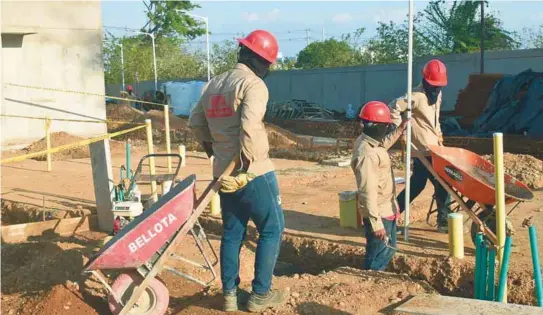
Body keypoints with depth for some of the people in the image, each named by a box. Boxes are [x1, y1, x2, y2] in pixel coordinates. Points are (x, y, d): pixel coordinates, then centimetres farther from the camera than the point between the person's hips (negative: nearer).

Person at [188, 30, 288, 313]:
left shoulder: (212, 85, 13)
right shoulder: (253, 84, -12)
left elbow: (195, 122, 21)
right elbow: (250, 127, -26)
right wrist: (247, 169, -22)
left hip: (223, 174, 8)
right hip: (254, 173, -7)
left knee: (232, 232, 16)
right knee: (271, 230, 7)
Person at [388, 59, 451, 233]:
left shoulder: (437, 94, 12)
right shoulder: (417, 96, -16)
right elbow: (393, 107, -20)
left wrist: (438, 134, 14)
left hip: (433, 148, 9)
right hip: (423, 150, -9)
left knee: (417, 184, 11)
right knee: (442, 184, -3)